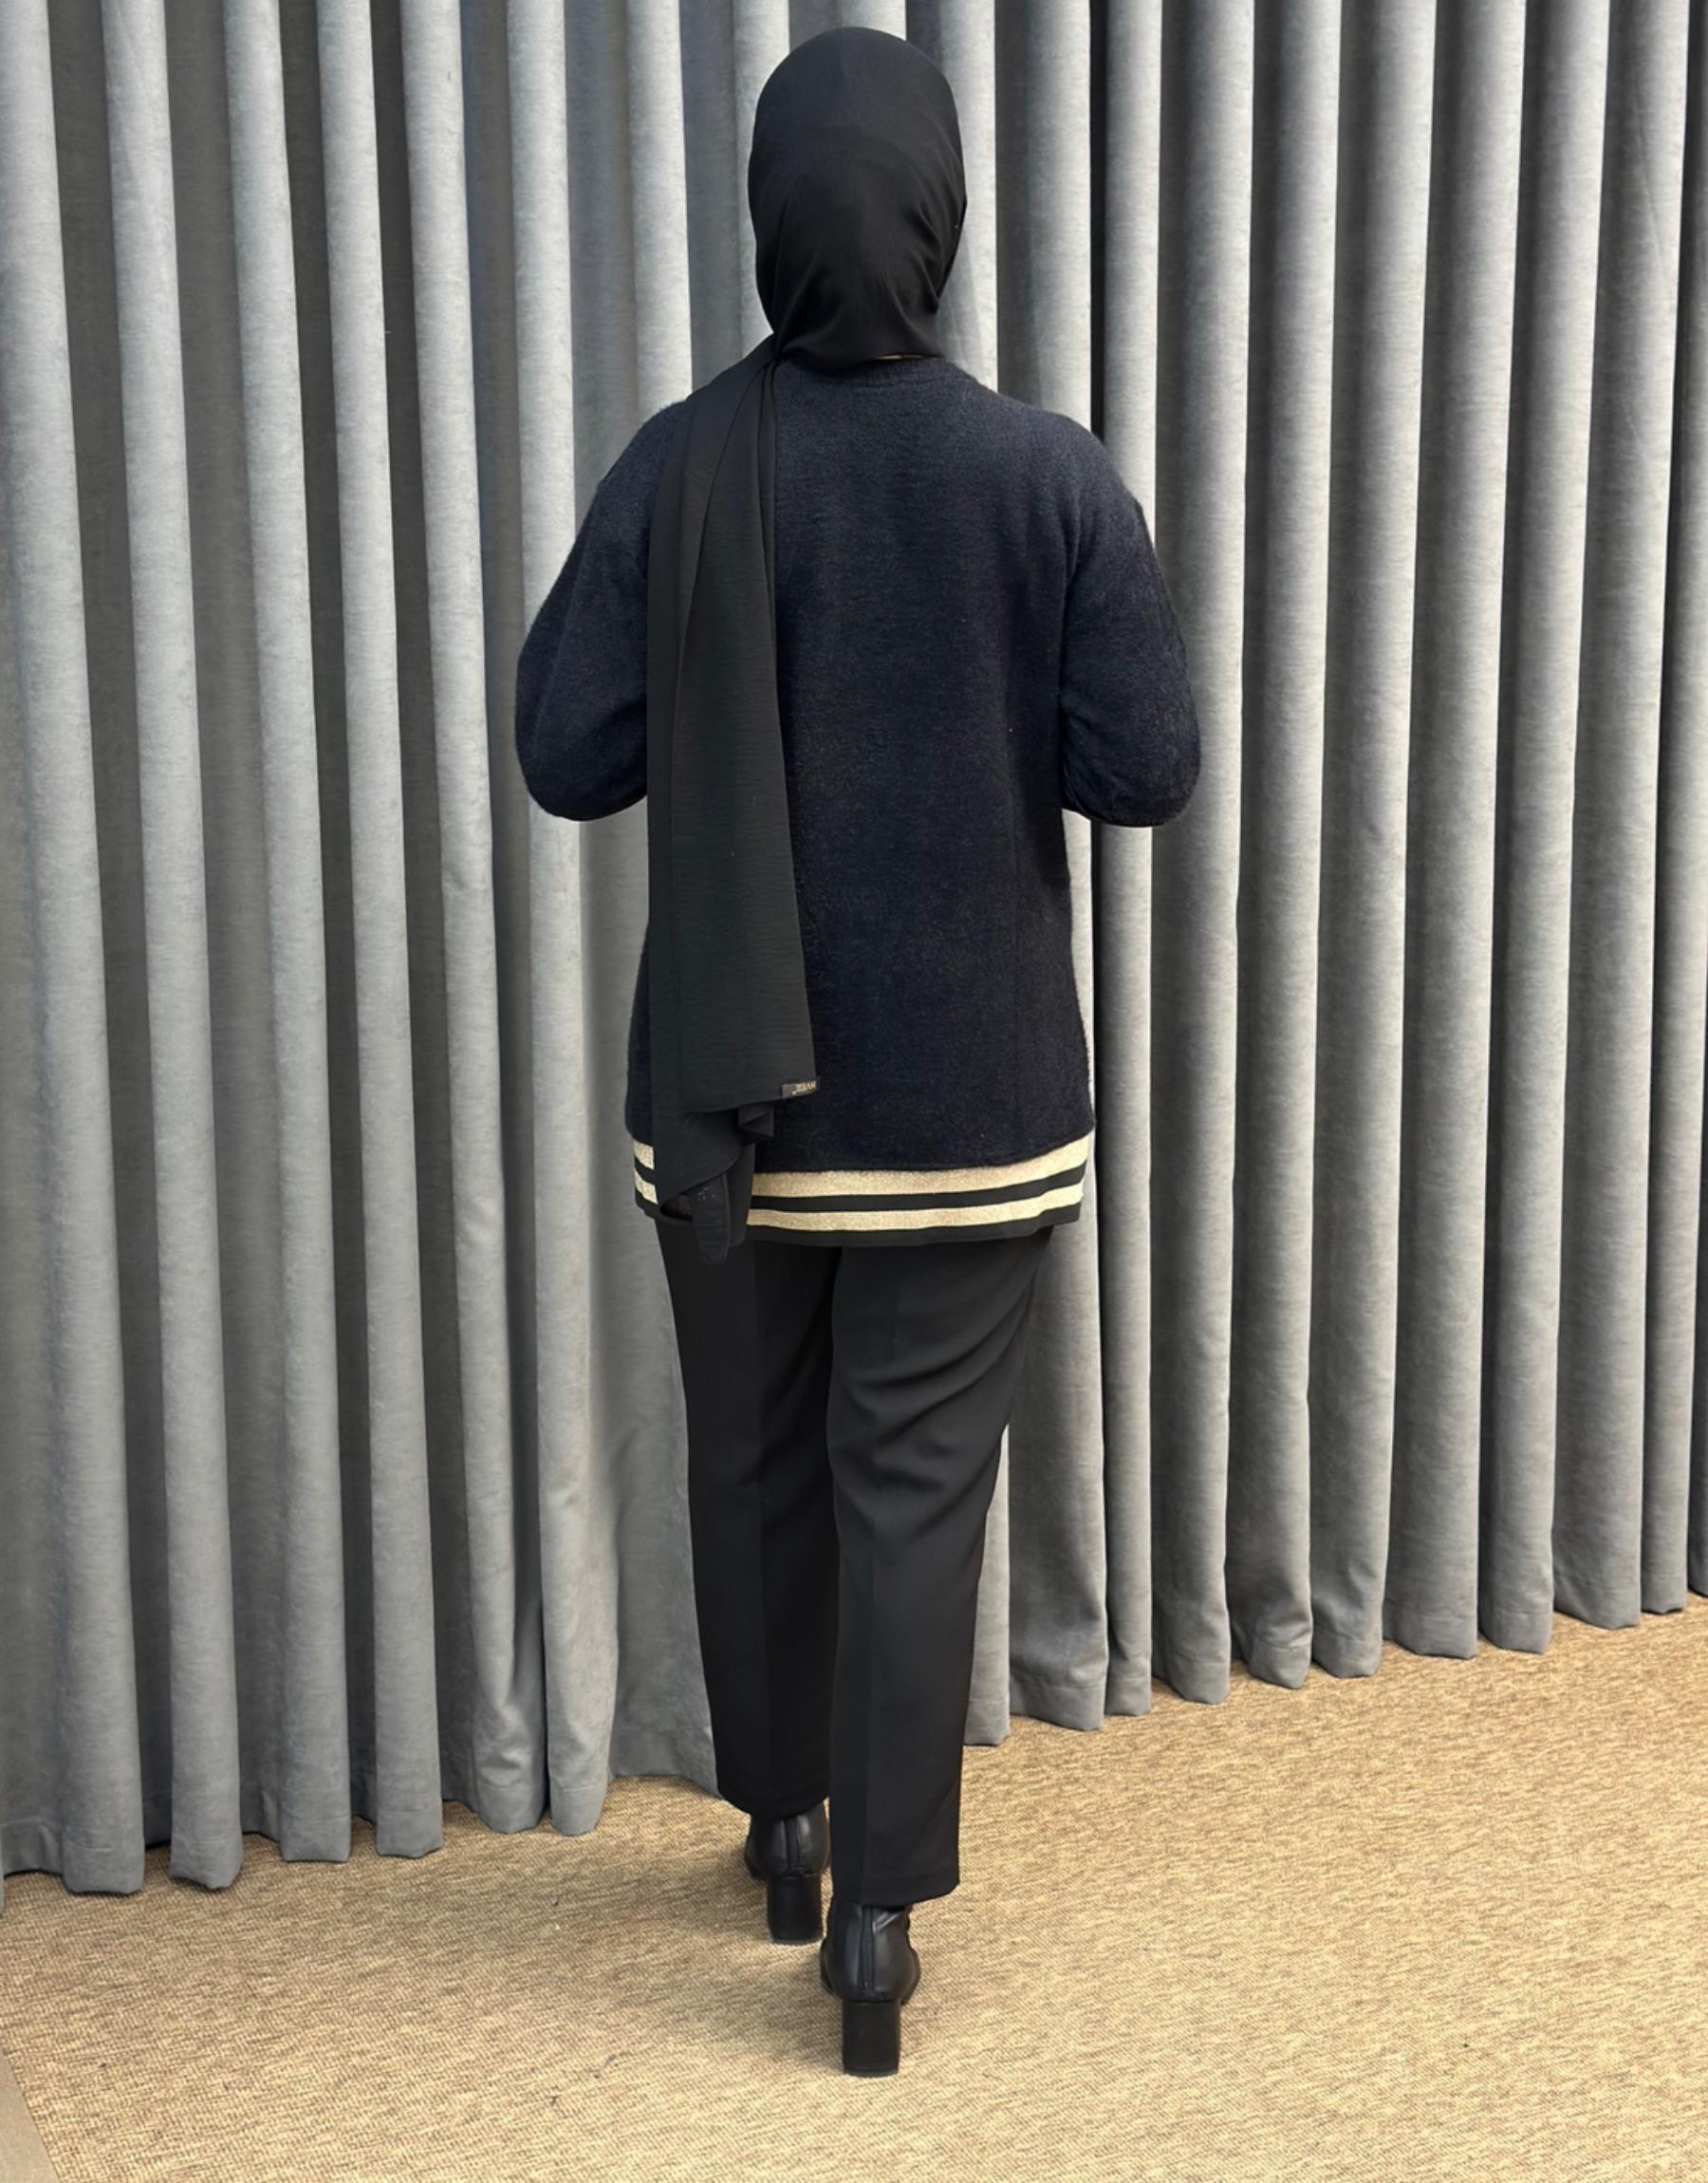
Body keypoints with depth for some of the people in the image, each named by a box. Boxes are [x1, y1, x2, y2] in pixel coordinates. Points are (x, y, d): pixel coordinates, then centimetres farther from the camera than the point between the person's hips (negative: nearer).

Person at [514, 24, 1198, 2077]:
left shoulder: (673, 469, -9)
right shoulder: (1050, 476, -11)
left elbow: (567, 755, -7)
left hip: (729, 1083, 1)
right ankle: (881, 1908, 7)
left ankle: (784, 1823, 34)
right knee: (917, 1488, 6)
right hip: (969, 1095, -1)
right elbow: (1145, 768, -9)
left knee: (752, 1465, 17)